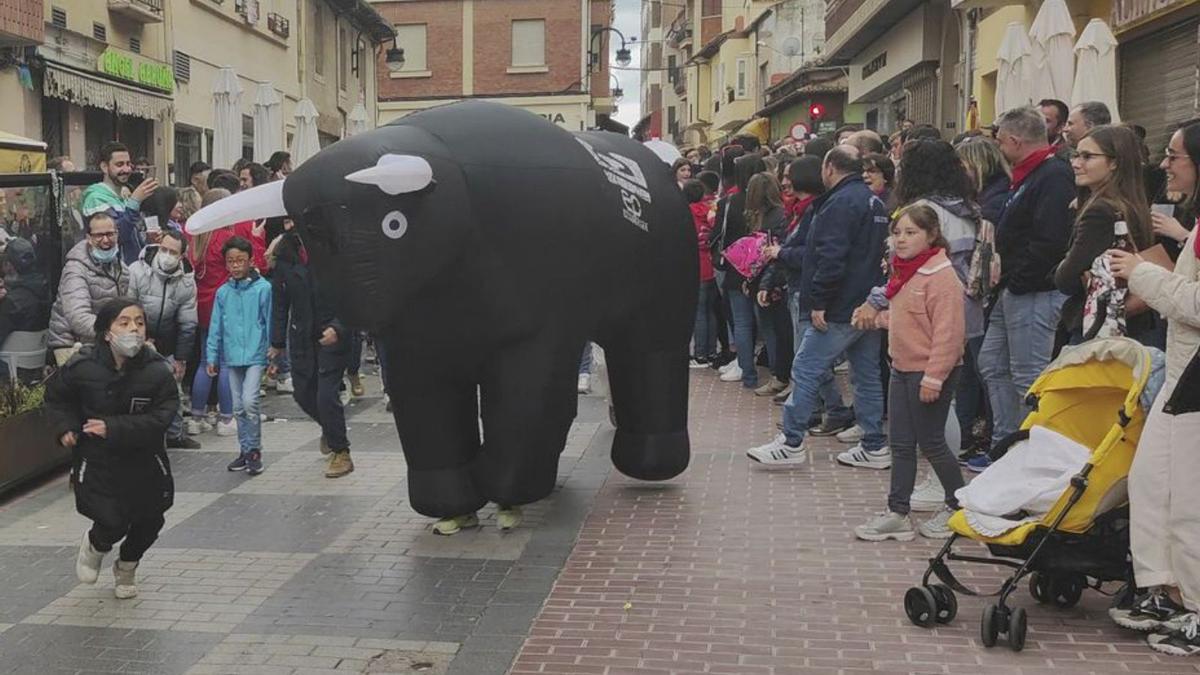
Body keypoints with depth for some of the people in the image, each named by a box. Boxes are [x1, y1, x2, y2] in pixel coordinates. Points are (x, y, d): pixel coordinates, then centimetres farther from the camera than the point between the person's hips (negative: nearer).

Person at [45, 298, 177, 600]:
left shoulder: (157, 371, -17)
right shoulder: (82, 367, -14)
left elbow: (160, 418, -22)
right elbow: (55, 394, 6)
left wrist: (114, 429, -28)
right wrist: (64, 426, -8)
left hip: (144, 462, 2)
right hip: (97, 462, -2)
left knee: (149, 522, 12)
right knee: (113, 524, -12)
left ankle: (126, 567, 45)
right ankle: (94, 544, 28)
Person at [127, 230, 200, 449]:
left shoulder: (187, 282, -8)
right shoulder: (137, 270, -18)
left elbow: (187, 324, -2)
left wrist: (181, 359, -1)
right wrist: (141, 340, -11)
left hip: (166, 347, 3)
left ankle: (175, 434, 26)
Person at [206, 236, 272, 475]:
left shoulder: (263, 288, -8)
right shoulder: (223, 292, 5)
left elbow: (270, 322, -4)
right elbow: (216, 327, 10)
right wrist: (212, 357, 7)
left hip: (256, 355, -5)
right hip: (232, 357, 5)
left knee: (249, 402, -15)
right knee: (238, 408, 12)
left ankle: (254, 450, 0)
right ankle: (246, 450, 24)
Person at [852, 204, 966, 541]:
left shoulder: (941, 276, -18)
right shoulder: (904, 271, 11)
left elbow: (948, 332, -22)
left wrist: (933, 377, -24)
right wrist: (878, 317, 12)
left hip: (928, 372, -9)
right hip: (902, 368, 9)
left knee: (930, 442, 3)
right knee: (900, 443, 10)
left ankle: (958, 507, 20)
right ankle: (897, 513, 16)